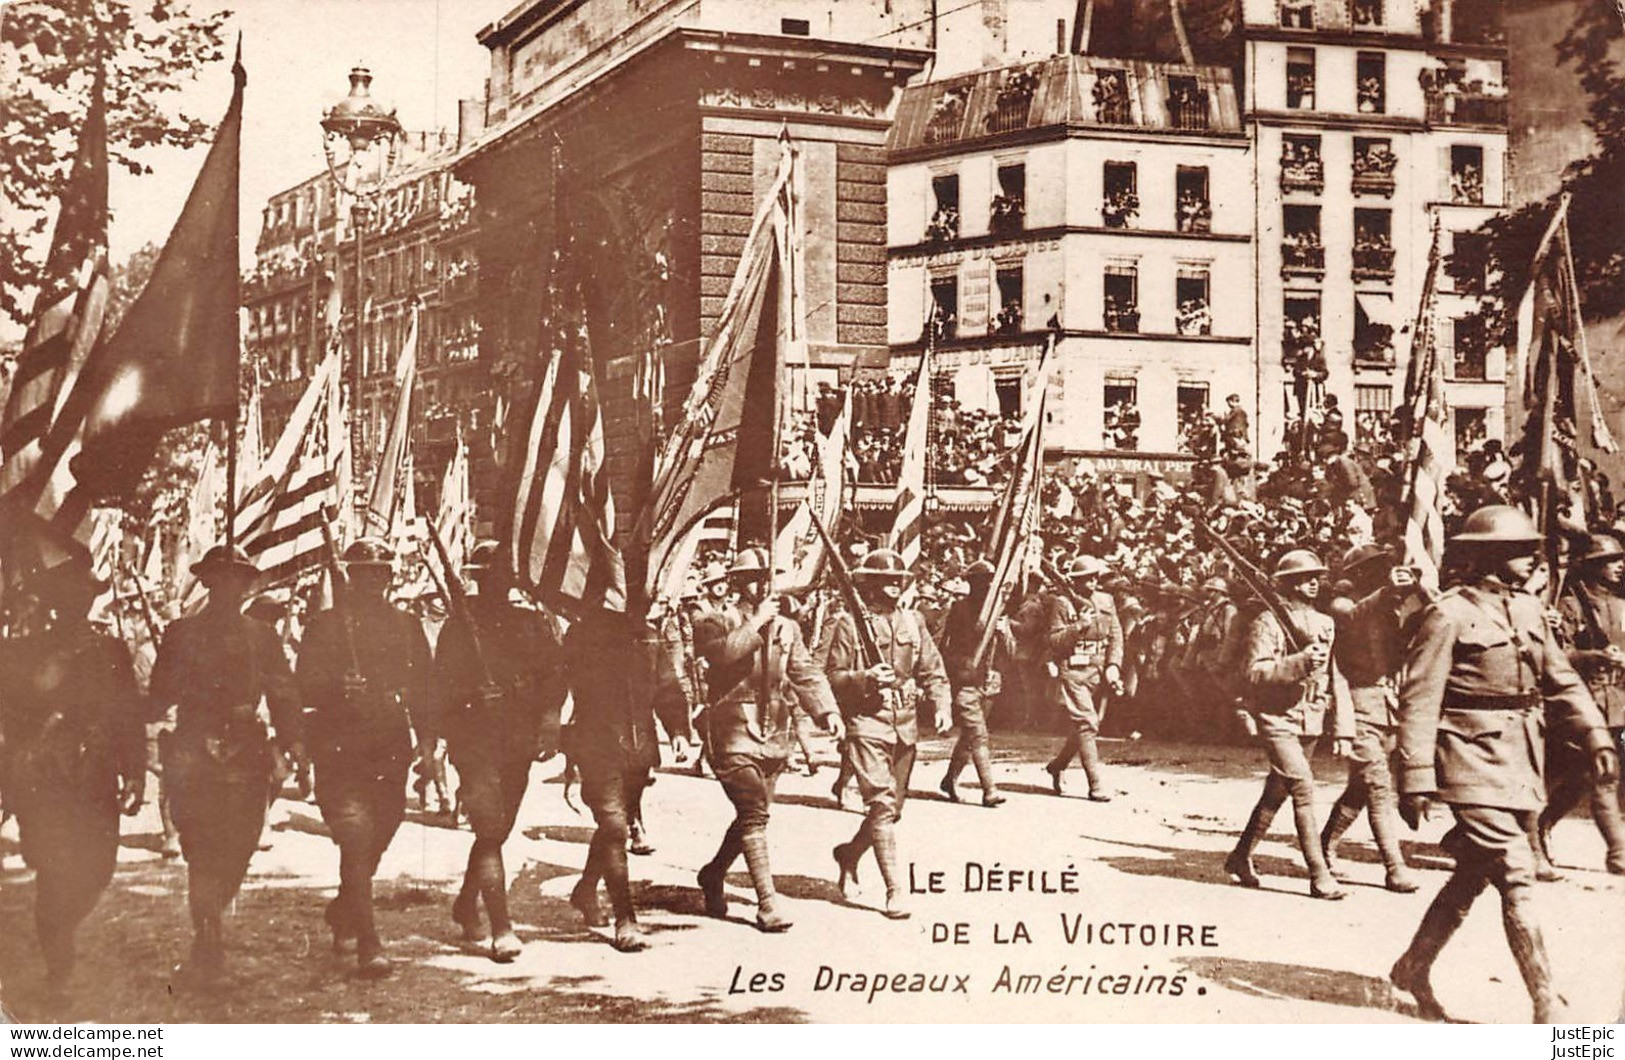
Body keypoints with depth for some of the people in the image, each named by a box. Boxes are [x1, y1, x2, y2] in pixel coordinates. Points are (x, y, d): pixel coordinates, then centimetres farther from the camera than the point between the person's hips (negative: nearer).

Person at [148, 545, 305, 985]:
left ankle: (208, 928, 24)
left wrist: (293, 740, -5)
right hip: (195, 755, -2)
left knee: (238, 848, 1)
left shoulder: (263, 637, 13)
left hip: (246, 757, 2)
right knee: (203, 847, -11)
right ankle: (208, 939, -5)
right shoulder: (181, 633, 9)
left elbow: (283, 696, 8)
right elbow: (160, 695, 9)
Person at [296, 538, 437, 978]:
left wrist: (426, 737, 4)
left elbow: (423, 685, 15)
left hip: (391, 752, 4)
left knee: (376, 841, 12)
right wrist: (338, 687, -21)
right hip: (339, 751, -4)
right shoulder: (323, 627, 2)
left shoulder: (406, 626, 13)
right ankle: (368, 946, -13)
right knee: (356, 839, -13)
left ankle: (344, 912, 38)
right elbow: (304, 689, -1)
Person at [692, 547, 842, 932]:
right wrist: (756, 622, -18)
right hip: (733, 732, -6)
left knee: (753, 816, 13)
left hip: (774, 735, 6)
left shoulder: (786, 628, 13)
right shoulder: (716, 621, -1)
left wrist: (827, 711, -10)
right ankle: (767, 903, -14)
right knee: (754, 813, -15)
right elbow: (721, 653, -22)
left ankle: (713, 875, 37)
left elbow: (806, 673, 5)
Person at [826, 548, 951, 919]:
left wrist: (942, 706, -3)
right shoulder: (850, 624, -4)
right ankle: (895, 890, -12)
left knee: (893, 806, 14)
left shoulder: (913, 621, 10)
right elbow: (832, 676, -5)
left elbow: (933, 670, 12)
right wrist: (864, 677, -23)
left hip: (906, 724, 6)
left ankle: (850, 853, 39)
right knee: (882, 803, -13)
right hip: (868, 723, -6)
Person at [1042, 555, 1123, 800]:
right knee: (1086, 723, -12)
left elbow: (1116, 636, 9)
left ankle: (1057, 765, 36)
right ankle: (1097, 786, -11)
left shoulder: (1106, 601, 10)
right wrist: (1078, 626, -20)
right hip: (1072, 671, -6)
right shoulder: (1062, 603, -5)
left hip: (1098, 672, 6)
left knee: (1085, 724, 13)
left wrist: (1113, 666, -4)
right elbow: (1053, 642, -8)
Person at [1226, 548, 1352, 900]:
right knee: (1304, 789, -16)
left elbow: (1337, 679, 11)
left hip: (1312, 723, 7)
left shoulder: (1325, 625, 10)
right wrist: (1299, 662, -29)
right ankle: (1319, 875, -14)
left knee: (1276, 794, 14)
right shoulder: (1267, 624, -9)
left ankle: (1241, 857, 28)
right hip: (1278, 721, -6)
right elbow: (1255, 674, -18)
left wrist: (1343, 729, 5)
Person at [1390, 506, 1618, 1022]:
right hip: (1473, 764, -8)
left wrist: (1595, 736, 0)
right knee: (1516, 877, -11)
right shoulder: (1449, 614, -10)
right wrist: (1415, 779, -16)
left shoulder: (1529, 609, 12)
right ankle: (1546, 1005, -9)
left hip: (1521, 765, 8)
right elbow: (1419, 699, -12)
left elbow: (1561, 680, 15)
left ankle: (1414, 966, 30)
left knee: (1472, 876, 15)